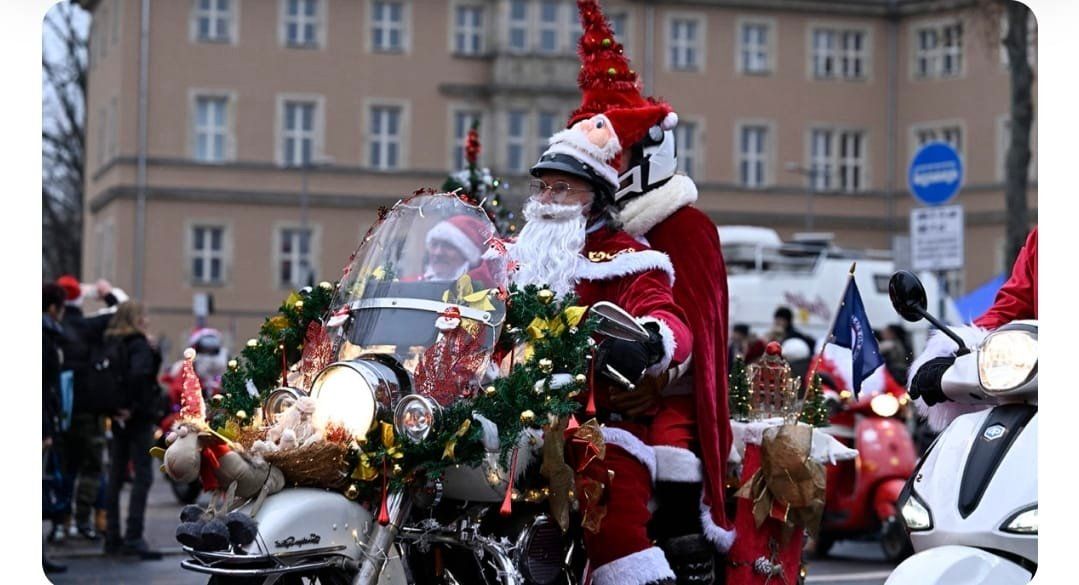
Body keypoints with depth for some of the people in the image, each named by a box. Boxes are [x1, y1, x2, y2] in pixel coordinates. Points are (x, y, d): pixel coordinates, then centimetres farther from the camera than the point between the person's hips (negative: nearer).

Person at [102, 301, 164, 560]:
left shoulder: (110, 343, 10)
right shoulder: (139, 346, -12)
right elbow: (138, 374, -28)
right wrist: (131, 406, -18)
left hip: (119, 419, 8)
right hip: (138, 419, -8)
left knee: (115, 477, 12)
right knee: (143, 477, -5)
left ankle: (112, 538, 15)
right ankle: (133, 537, -12)